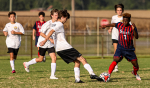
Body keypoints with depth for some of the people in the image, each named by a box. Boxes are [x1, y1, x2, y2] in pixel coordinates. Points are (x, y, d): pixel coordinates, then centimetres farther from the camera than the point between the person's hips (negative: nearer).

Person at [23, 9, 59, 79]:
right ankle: (27, 64, 33)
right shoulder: (48, 23, -19)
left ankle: (52, 75, -9)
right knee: (40, 59, 8)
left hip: (50, 44, 6)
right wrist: (50, 39, -25)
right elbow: (41, 33, -20)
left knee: (54, 58, -11)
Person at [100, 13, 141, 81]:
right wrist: (106, 26, 22)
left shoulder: (132, 28, -8)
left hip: (129, 49, 0)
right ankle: (108, 75, -21)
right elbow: (113, 24, 18)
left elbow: (136, 37, -20)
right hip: (120, 48, 0)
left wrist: (134, 29, -34)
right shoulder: (120, 25, -2)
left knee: (135, 65, 5)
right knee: (116, 59, -25)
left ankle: (135, 73, 39)